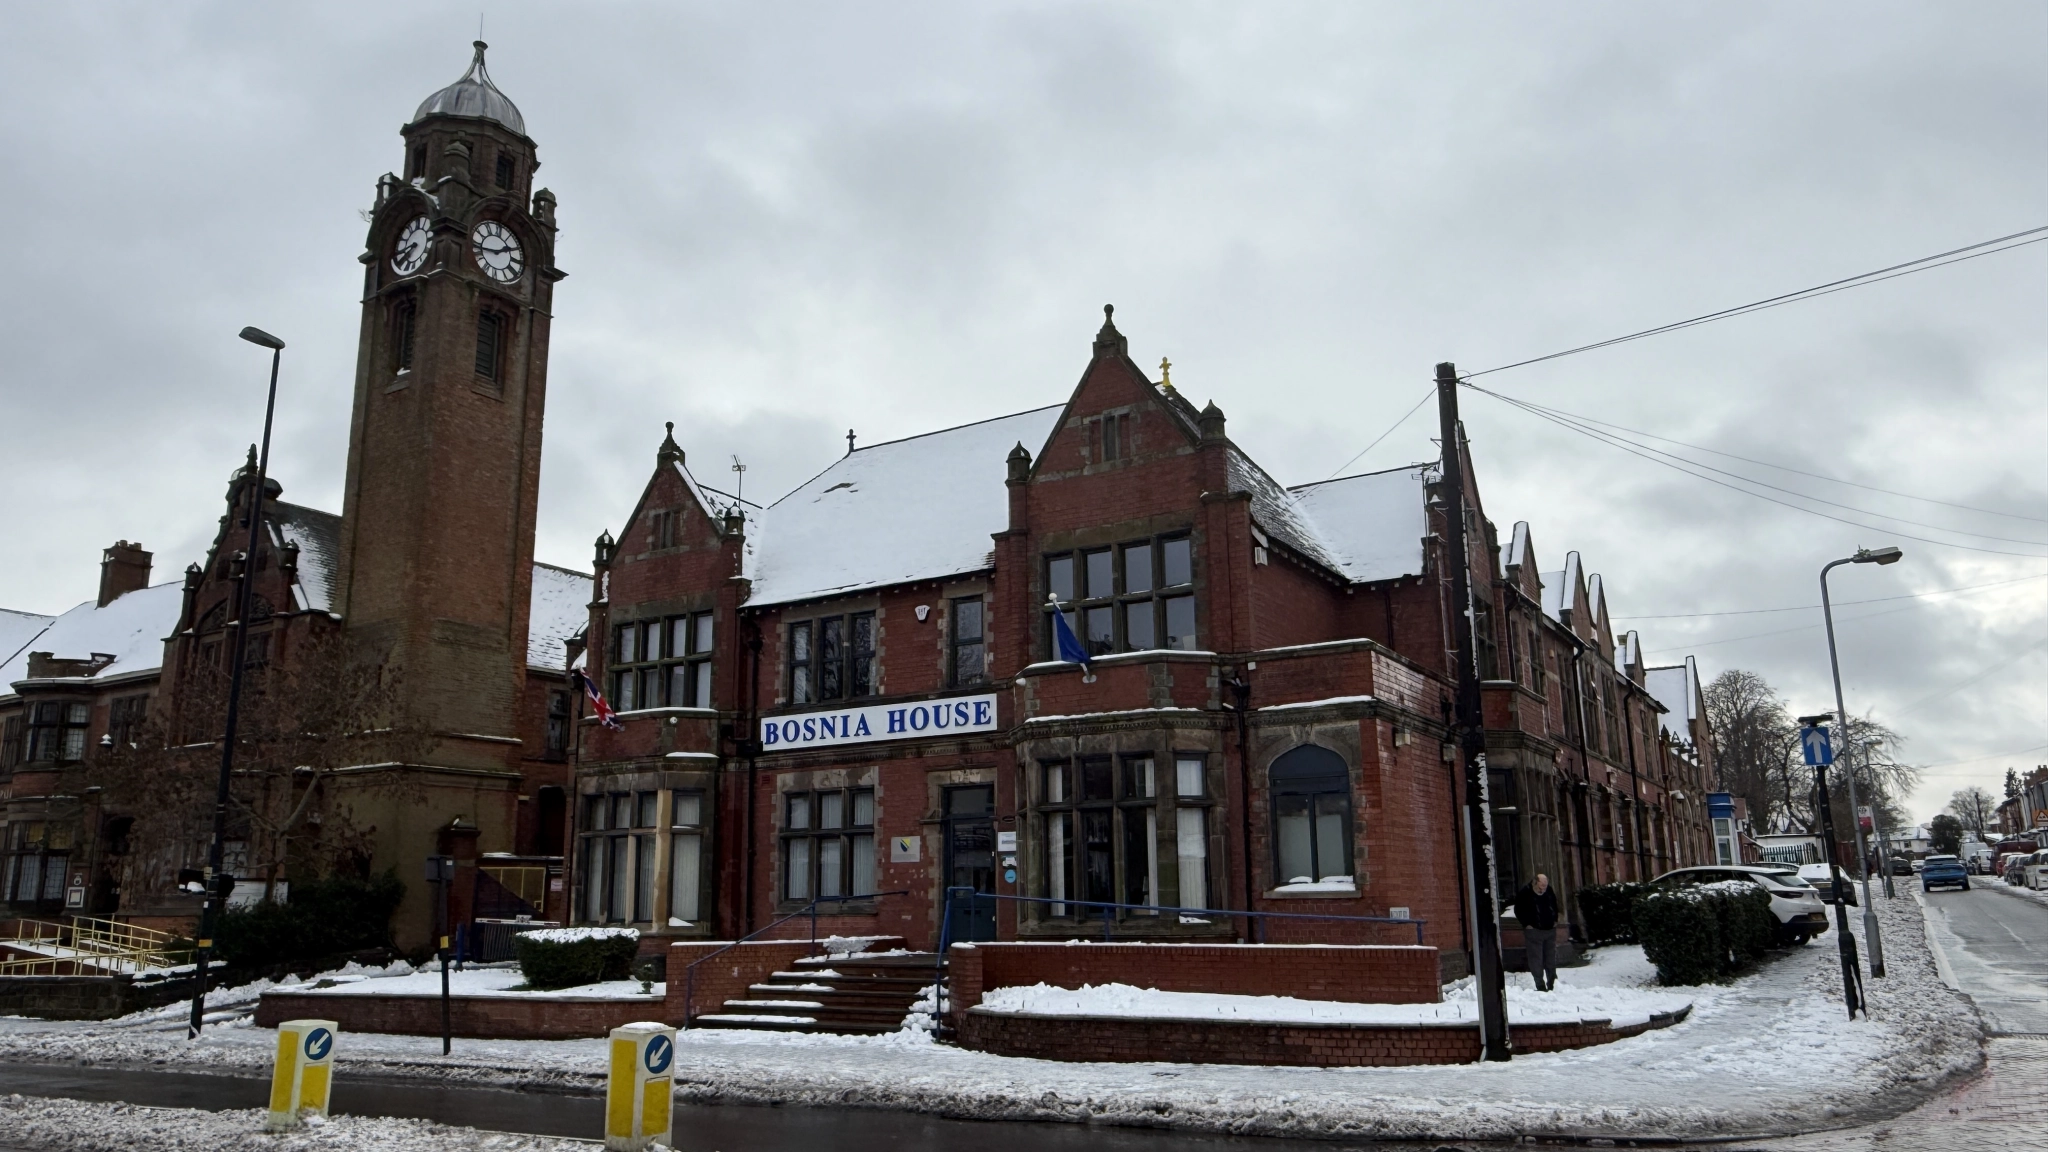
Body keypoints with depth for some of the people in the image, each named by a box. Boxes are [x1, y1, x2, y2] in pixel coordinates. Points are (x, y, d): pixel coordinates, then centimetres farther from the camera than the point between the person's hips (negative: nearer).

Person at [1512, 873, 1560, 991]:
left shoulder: (1549, 892, 3)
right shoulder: (1525, 893, -13)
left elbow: (1555, 906, 20)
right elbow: (1518, 910, -6)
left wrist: (1555, 920, 11)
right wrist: (1526, 924, -11)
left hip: (1550, 930, 5)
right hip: (1534, 931, -5)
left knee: (1551, 959, 10)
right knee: (1536, 960, -5)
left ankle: (1551, 985, 21)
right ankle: (1540, 986, 1)